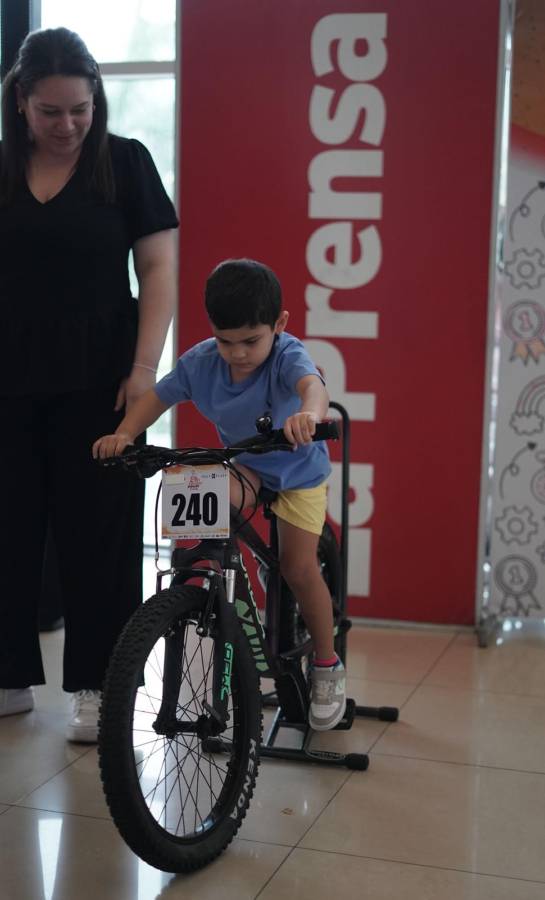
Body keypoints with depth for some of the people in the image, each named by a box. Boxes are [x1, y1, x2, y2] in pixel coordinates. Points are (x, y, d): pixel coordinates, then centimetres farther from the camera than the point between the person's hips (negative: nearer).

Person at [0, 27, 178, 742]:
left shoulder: (125, 162, 1)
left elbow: (158, 267, -1)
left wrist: (144, 368, -10)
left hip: (96, 387, -2)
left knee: (97, 538, 2)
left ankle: (96, 687, 14)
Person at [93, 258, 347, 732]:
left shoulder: (287, 355, -32)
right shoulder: (201, 360, -20)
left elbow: (312, 384, -53)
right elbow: (159, 395, -10)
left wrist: (308, 414, -77)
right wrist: (124, 434, -28)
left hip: (298, 467, -4)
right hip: (243, 464, 4)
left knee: (299, 567, -7)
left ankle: (327, 666, 13)